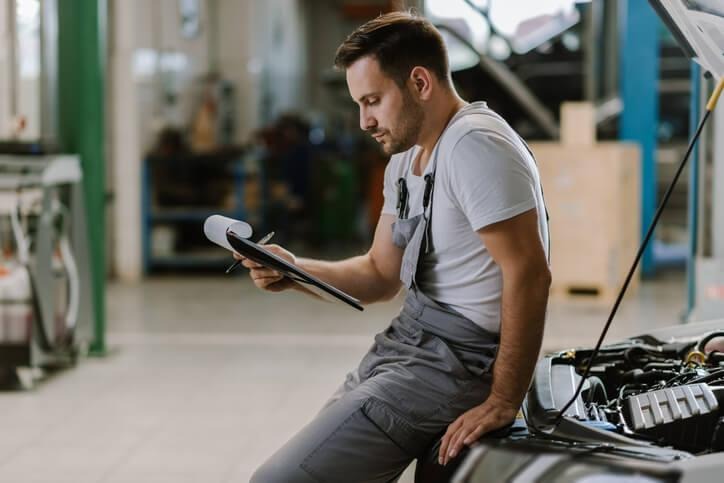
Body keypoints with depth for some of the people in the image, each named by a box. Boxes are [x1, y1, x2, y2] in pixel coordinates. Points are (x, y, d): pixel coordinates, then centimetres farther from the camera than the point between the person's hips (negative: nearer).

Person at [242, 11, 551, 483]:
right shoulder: (405, 161, 14)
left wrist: (504, 404, -22)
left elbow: (529, 276, -24)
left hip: (455, 361, -10)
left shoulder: (475, 145, -19)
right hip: (406, 339, 10)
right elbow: (381, 274, 19)